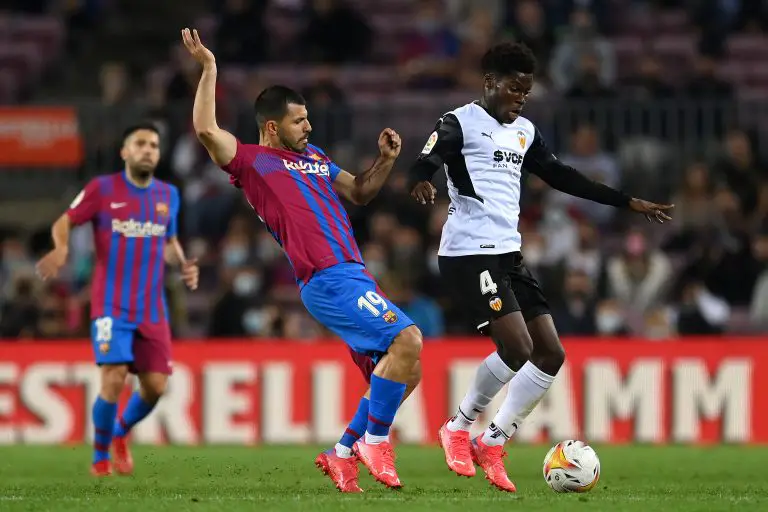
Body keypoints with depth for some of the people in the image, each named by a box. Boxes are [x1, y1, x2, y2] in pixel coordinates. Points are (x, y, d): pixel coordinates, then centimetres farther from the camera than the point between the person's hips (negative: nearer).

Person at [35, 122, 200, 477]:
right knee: (114, 379, -16)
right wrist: (61, 248, -21)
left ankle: (121, 433, 30)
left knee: (155, 386, -2)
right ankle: (100, 457, 5)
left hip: (152, 310, 4)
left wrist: (183, 265, 3)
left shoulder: (168, 195, 9)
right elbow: (64, 222, 1)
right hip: (112, 306, -4)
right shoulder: (102, 189, -4)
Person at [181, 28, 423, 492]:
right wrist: (209, 68, -13)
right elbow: (206, 129, -13)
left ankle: (344, 454, 14)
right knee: (407, 339, -23)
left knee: (404, 371, 6)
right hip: (328, 280, -9)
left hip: (355, 276, 9)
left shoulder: (314, 157, 25)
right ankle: (376, 442, -13)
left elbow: (360, 192, 34)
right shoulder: (252, 162, 2)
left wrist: (386, 161, 17)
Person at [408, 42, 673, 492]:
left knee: (551, 354, 1)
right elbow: (426, 162, -19)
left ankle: (492, 444, 10)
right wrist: (421, 183, -45)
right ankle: (459, 428, 0)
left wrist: (629, 203, 24)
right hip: (470, 252, -8)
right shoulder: (461, 123, -5)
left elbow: (562, 177, 24)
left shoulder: (524, 132, 17)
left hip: (509, 254, 8)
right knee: (517, 346, -20)